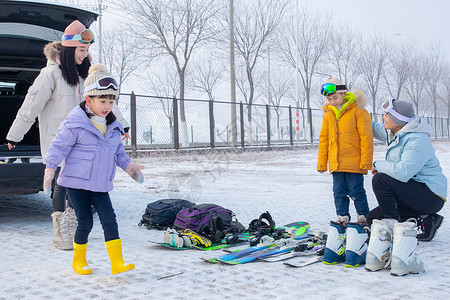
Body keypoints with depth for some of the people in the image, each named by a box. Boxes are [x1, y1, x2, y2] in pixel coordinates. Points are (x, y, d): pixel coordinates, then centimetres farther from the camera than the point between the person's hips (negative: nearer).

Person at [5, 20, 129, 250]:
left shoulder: (83, 72, 8)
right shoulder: (51, 73, -12)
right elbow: (31, 105, -10)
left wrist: (120, 123, 12)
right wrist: (14, 135, -6)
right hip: (56, 137, -6)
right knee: (62, 182, -7)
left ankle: (71, 226, 24)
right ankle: (60, 234, 2)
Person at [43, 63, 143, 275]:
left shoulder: (113, 127, 10)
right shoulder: (75, 123, -11)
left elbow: (118, 151, 22)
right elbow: (59, 146, -11)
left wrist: (128, 165, 12)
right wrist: (50, 168, -17)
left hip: (100, 184, 5)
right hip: (76, 181, -5)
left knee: (109, 220, -5)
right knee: (85, 222, -1)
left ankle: (117, 262, -3)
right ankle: (79, 261, 22)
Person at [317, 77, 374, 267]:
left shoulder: (357, 110, -6)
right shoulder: (328, 114, 11)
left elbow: (366, 137, -7)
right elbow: (324, 138, 17)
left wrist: (365, 161, -11)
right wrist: (322, 163, 15)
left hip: (354, 163, -5)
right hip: (336, 163, 5)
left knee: (356, 192, -1)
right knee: (339, 193, 9)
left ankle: (363, 219, 13)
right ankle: (342, 220, 20)